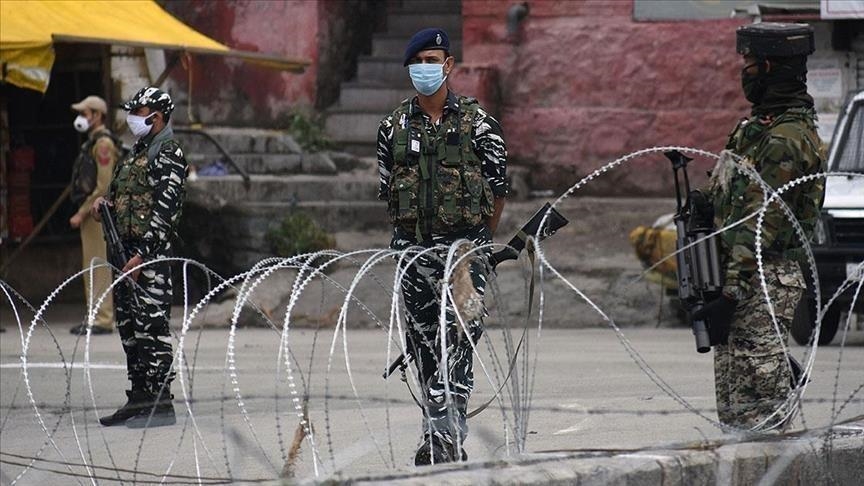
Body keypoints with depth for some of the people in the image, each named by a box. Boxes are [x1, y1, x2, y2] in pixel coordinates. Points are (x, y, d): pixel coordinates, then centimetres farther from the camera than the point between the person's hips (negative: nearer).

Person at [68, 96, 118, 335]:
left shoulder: (103, 144, -13)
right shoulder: (92, 142, 18)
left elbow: (103, 186, -19)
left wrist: (81, 213, -17)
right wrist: (82, 212, 17)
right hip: (91, 213, 11)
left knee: (100, 267, -10)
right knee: (91, 268, 11)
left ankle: (103, 320, -11)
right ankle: (97, 318, 15)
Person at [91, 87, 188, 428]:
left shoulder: (169, 155, -9)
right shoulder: (136, 153, 19)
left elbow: (165, 211, -17)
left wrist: (143, 253, -23)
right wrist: (104, 204, 6)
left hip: (152, 253, -10)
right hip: (125, 252, 10)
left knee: (152, 324, -10)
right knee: (128, 327, 11)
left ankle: (161, 403, -10)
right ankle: (139, 400, 17)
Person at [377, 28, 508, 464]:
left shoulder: (476, 122, -1)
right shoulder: (394, 126, 7)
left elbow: (498, 186, 5)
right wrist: (413, 232, 13)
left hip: (465, 245, -4)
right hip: (413, 246, 4)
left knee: (459, 341, -13)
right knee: (423, 342, 6)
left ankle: (444, 435, -18)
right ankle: (441, 433, 14)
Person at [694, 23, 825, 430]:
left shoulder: (786, 138, -17)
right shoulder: (759, 126, 16)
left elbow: (761, 225, -22)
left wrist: (731, 294, -24)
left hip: (764, 282, -10)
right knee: (734, 405, 12)